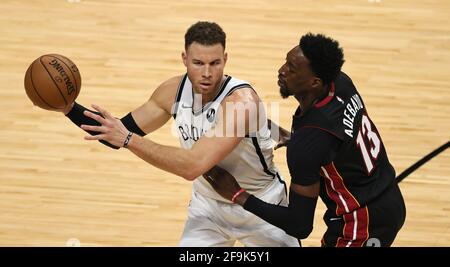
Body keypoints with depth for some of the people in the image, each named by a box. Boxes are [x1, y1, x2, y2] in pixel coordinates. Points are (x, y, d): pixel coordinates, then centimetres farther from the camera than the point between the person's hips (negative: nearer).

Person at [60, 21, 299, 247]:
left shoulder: (241, 100, -34)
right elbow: (121, 133, -3)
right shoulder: (174, 91, -14)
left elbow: (193, 166, -42)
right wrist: (69, 107, -16)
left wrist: (128, 140, -41)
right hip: (209, 204, 4)